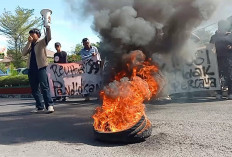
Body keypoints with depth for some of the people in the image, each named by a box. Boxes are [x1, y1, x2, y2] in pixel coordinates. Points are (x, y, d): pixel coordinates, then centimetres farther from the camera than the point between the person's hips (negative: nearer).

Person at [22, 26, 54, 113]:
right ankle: (39, 107, 14)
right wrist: (29, 42, -3)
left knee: (44, 87, -12)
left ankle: (50, 105, -12)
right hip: (31, 69, 6)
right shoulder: (30, 44, 19)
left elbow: (48, 38, -16)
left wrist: (47, 27, -26)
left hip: (41, 67, -6)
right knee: (34, 89, 7)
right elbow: (24, 53, 4)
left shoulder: (42, 42, 5)